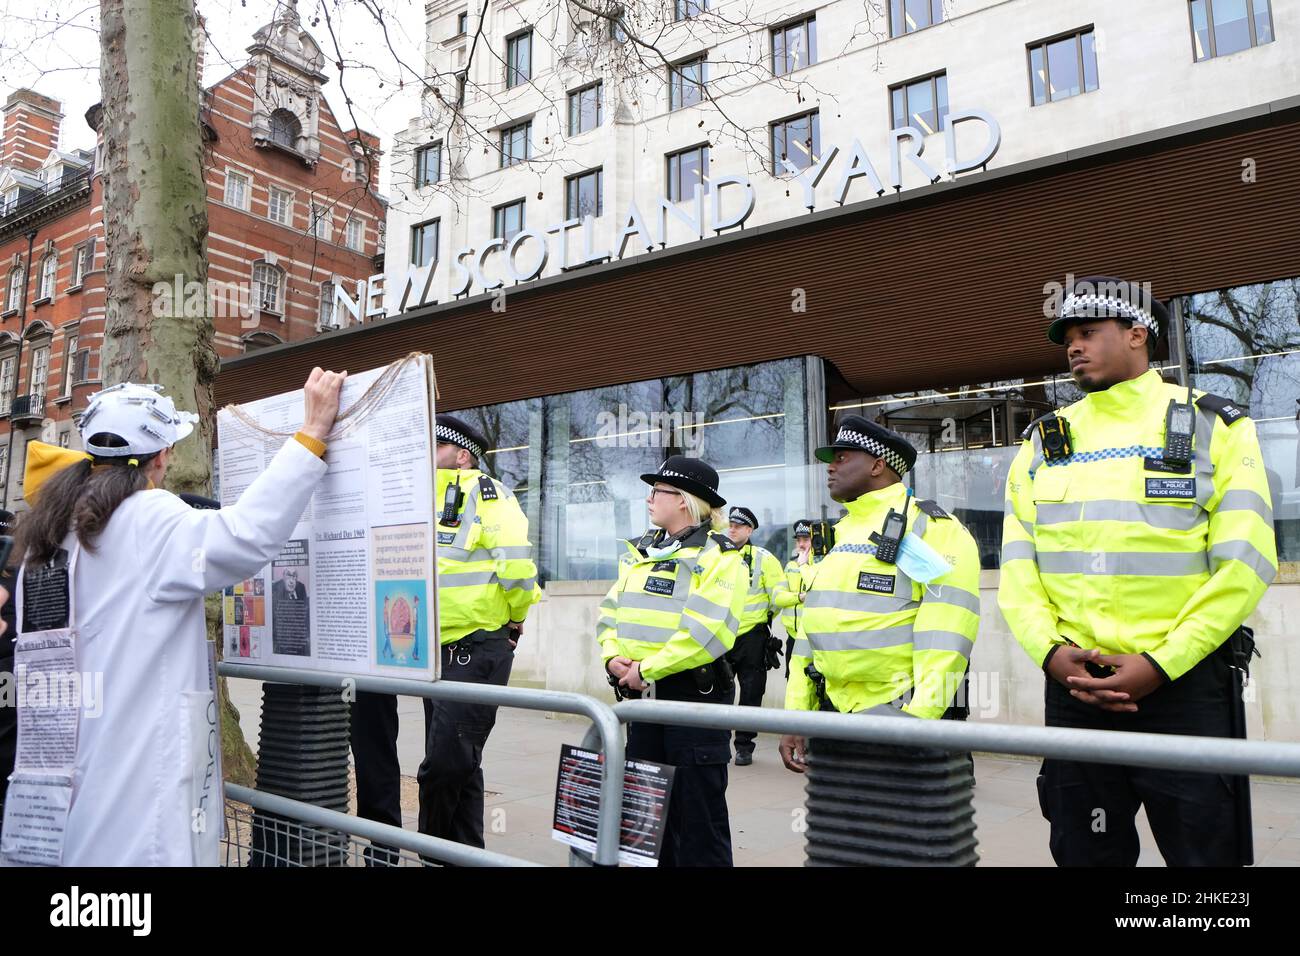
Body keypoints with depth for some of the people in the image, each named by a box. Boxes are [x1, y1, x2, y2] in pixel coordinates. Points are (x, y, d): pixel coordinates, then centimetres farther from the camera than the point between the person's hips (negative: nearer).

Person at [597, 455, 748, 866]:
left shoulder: (720, 557, -10)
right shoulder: (639, 552, 14)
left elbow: (706, 631, -21)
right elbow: (611, 610, 12)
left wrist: (647, 669, -21)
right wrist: (613, 655, -6)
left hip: (696, 694, -7)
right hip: (641, 694, 7)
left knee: (697, 812, 2)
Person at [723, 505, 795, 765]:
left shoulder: (763, 558, -3)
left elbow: (777, 595, -7)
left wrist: (797, 597, -25)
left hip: (751, 637, -3)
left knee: (751, 693, 5)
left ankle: (744, 746, 17)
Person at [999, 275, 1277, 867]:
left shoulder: (1216, 427, 1)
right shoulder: (1044, 442, 9)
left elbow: (1243, 562, -7)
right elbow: (1016, 566, 5)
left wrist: (1161, 663, -15)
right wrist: (1050, 651, -10)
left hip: (1187, 685, -3)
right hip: (1074, 684, 3)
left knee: (1206, 850, 7)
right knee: (1084, 854, 13)